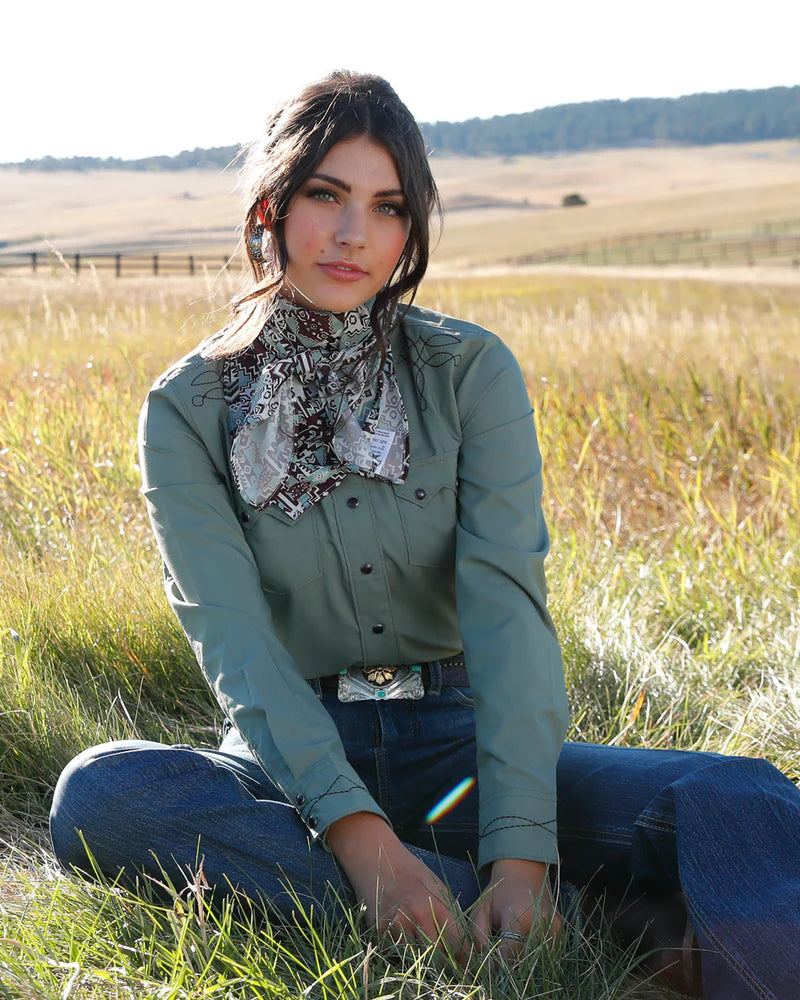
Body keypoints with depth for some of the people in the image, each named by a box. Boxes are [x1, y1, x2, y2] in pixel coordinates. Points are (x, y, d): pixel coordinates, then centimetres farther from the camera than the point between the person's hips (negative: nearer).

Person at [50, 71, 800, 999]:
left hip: (457, 740, -1)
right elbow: (231, 634, -14)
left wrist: (521, 847, -28)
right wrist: (353, 828, -31)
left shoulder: (470, 373, -2)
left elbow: (507, 602, -14)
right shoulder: (189, 410, -2)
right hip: (291, 751, 2)